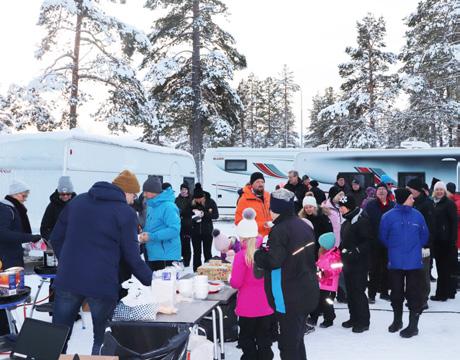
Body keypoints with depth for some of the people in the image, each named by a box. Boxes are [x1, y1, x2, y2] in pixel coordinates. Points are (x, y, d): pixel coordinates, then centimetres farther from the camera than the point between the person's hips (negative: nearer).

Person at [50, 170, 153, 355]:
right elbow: (132, 256, -7)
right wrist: (151, 281, 5)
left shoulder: (78, 201, 9)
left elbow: (56, 238, 12)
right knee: (103, 340, 12)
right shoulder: (126, 213, -6)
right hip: (102, 284, -4)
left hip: (67, 279, 4)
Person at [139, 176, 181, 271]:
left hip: (166, 257, -9)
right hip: (152, 256, 9)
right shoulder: (151, 205, 12)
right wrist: (145, 234, 2)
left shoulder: (168, 206, -16)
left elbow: (175, 230, -24)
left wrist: (152, 236, -23)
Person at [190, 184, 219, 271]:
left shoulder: (210, 202, -7)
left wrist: (204, 214, -21)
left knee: (207, 253, 4)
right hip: (195, 232, 2)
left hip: (207, 231, -2)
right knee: (196, 253, 10)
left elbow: (216, 215, -10)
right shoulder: (192, 203, -4)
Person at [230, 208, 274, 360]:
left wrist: (230, 278, 5)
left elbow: (236, 283, -15)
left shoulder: (242, 255, -17)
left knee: (247, 341, 13)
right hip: (267, 305, 4)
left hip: (248, 307, -4)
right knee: (264, 340, 16)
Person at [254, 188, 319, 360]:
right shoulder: (304, 225, 6)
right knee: (297, 339, 22)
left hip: (289, 297, -9)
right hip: (306, 293, 9)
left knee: (288, 344, 2)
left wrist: (256, 254, -8)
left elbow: (272, 261, -27)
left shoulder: (279, 230, -20)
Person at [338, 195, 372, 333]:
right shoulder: (347, 221, 14)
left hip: (359, 263, -9)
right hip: (348, 262, 9)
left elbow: (368, 241, -19)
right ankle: (354, 318, 26)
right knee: (350, 291, 14)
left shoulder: (362, 220, -15)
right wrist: (341, 250, 13)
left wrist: (356, 252, -24)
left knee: (358, 291, -4)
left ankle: (363, 321, 6)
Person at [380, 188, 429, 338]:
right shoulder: (388, 216, -6)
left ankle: (413, 325, 16)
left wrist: (414, 248, 9)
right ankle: (397, 320, 28)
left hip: (415, 262, 0)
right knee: (396, 293, 12)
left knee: (414, 294, 5)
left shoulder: (417, 215, -3)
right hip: (395, 262, 0)